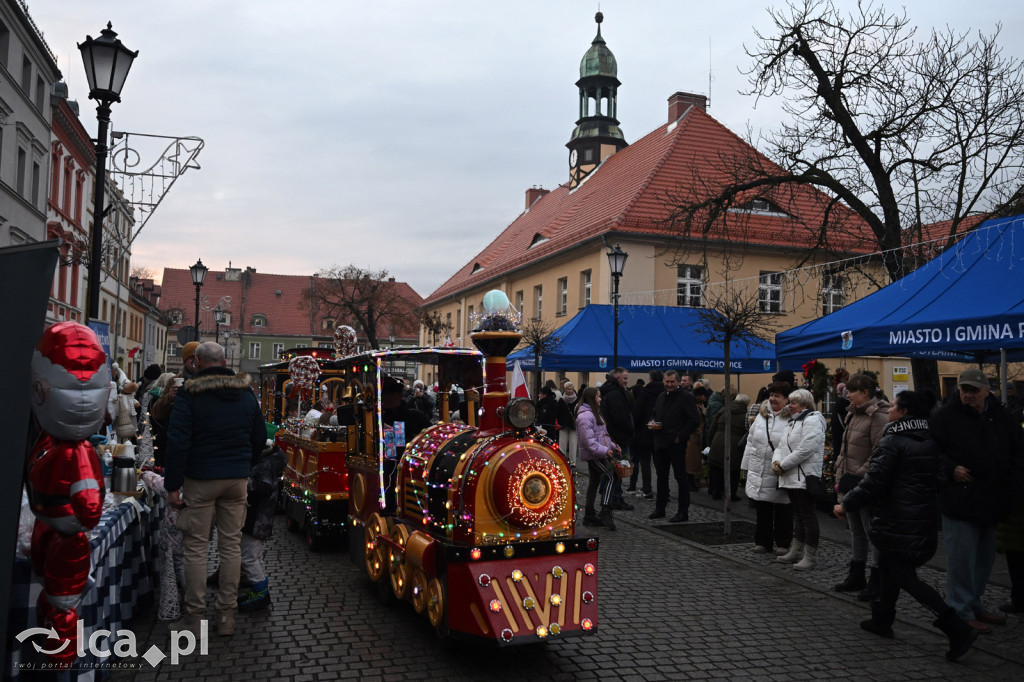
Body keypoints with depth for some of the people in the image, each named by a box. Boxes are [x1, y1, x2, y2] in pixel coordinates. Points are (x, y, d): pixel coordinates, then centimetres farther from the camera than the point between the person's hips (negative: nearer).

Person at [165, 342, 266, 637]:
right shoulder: (246, 393, 7)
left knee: (196, 547, 5)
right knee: (231, 545, 8)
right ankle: (226, 616, 15)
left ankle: (194, 617, 10)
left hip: (200, 479, -4)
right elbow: (260, 437, 13)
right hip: (237, 480, 4)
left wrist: (173, 485, -9)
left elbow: (178, 442, -13)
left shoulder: (189, 394, -8)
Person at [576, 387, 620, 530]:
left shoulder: (595, 413, 19)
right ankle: (606, 513, -20)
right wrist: (604, 450, -25)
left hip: (598, 454, 10)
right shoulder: (585, 416, -16)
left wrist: (613, 446, 19)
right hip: (593, 455, -10)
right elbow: (588, 439, -22)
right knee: (610, 476, -17)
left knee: (594, 481, 11)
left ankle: (589, 515, 16)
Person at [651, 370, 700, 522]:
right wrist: (654, 424, 4)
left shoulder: (686, 397, -8)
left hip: (676, 444, -7)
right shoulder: (661, 396, 14)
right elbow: (655, 414, 26)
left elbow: (694, 421, -12)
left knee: (681, 477, 0)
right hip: (660, 443, 7)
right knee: (661, 477, 14)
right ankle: (660, 508, 25)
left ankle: (683, 512, 7)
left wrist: (680, 436, -15)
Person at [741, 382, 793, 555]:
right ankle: (763, 541, 24)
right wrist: (748, 466, 12)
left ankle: (782, 543, 21)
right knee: (762, 509, 12)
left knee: (783, 511, 8)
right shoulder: (761, 415, 10)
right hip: (759, 472, 6)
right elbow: (751, 441, 14)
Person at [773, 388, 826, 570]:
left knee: (808, 515, -3)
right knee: (798, 514, 16)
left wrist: (783, 465, -16)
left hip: (804, 477, -10)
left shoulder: (812, 421, -12)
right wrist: (776, 461, -2)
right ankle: (796, 551, 24)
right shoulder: (793, 422, 20)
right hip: (791, 478, 10)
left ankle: (810, 556, 3)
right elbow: (782, 446, 19)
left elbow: (805, 450, -21)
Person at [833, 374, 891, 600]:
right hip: (851, 486, 10)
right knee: (856, 532, 19)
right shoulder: (853, 414, 13)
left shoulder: (879, 417, -17)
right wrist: (840, 477, 14)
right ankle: (856, 577, 31)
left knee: (873, 533, 1)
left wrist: (857, 476, -19)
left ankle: (876, 583, 11)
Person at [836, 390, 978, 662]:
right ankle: (881, 619, 31)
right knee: (888, 566, 21)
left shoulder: (893, 441, -17)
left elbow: (873, 482, -21)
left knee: (903, 576, -1)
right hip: (924, 519, 9)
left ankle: (957, 628, -8)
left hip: (896, 522, -9)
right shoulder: (930, 441, 7)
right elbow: (934, 478, 18)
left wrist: (846, 504, -9)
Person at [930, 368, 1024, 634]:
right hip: (960, 501, -6)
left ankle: (974, 605, 33)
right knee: (961, 558, -2)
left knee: (985, 558, 17)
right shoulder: (945, 417, -8)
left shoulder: (1000, 417, 9)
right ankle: (961, 612, 10)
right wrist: (951, 470, -20)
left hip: (992, 502, 7)